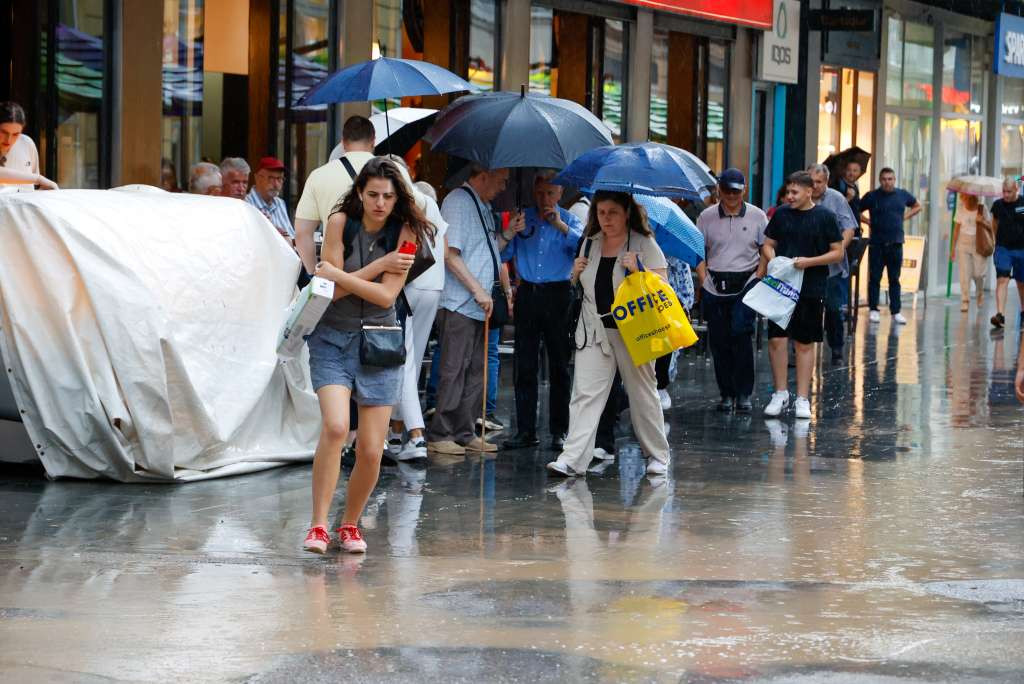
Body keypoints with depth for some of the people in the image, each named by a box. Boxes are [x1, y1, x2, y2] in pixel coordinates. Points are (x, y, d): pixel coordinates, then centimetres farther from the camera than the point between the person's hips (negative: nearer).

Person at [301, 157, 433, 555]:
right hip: (333, 339, -1)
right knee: (335, 427, -23)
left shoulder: (404, 233, -3)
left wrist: (338, 276, -15)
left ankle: (350, 525, 20)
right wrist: (382, 263, -14)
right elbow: (333, 289, -11)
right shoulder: (340, 223, -4)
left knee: (371, 450, -2)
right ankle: (318, 526, -18)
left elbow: (386, 295, -11)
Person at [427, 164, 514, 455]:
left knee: (476, 372, 10)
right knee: (454, 371, -7)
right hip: (459, 305, -9)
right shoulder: (458, 202, -10)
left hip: (480, 307, 9)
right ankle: (440, 435, -3)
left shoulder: (484, 207, 20)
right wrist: (478, 291, -18)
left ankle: (464, 433, 15)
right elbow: (450, 254, -17)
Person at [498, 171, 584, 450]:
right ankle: (525, 430, 4)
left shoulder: (569, 221, 7)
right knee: (525, 365, 1)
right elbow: (502, 255, 5)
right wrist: (509, 234, -13)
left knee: (559, 365, 0)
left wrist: (560, 225, -18)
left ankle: (559, 431, 4)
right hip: (527, 294, 2)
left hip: (557, 294, -2)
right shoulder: (523, 217, 11)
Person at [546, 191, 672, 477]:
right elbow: (580, 286, 22)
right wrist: (576, 272, 0)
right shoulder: (590, 244, 11)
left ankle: (658, 456, 21)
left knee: (642, 392, 7)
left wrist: (639, 269, -22)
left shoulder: (644, 244, -2)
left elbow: (662, 284, -6)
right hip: (595, 330, 3)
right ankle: (572, 459, -14)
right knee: (585, 392, -8)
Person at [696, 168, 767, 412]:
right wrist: (704, 279, -1)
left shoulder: (757, 216, 4)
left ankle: (744, 393, -9)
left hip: (746, 285, -2)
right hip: (715, 288, 2)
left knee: (740, 331, -18)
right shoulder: (706, 217, 6)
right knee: (718, 341, 3)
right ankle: (726, 394, 15)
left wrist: (757, 279, -4)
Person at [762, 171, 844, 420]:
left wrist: (808, 261, -14)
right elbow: (768, 244, 14)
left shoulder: (825, 217, -2)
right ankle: (780, 393, 11)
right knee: (776, 339, -3)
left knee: (804, 343, 5)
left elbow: (837, 253, -1)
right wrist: (772, 258, -8)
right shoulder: (781, 214, 6)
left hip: (811, 289, -2)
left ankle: (802, 399, 12)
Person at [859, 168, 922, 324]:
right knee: (874, 278, -1)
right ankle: (873, 310, 7)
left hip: (896, 243, 2)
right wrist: (868, 221, -5)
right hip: (876, 244, -2)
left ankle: (896, 311, 11)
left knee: (894, 279, 6)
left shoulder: (902, 195, 7)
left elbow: (917, 206, 23)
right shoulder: (872, 196, -2)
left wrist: (905, 217, 10)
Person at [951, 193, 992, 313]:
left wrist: (982, 221, -22)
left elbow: (990, 225, 1)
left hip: (979, 245, -1)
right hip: (963, 245, 1)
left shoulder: (982, 209, -3)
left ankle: (980, 292, 31)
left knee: (978, 273, -1)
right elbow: (956, 229, 5)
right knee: (964, 273, -8)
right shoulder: (961, 210, 1)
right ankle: (965, 301, -3)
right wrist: (953, 248, 5)